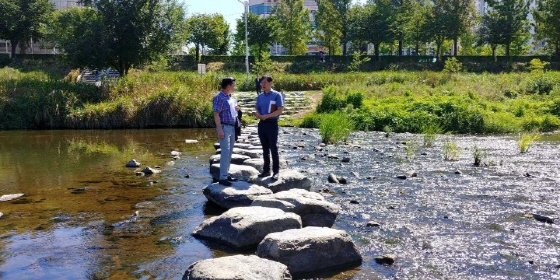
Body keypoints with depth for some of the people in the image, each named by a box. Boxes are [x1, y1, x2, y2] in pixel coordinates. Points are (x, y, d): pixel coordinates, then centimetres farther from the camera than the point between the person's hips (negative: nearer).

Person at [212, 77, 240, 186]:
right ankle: (222, 177, -8)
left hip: (232, 127, 9)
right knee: (225, 152, -11)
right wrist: (220, 130, -23)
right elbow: (216, 114, -18)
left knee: (229, 152, 13)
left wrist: (236, 109, 6)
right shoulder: (219, 97, -14)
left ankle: (226, 174, 21)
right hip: (225, 127, -9)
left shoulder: (230, 97, 13)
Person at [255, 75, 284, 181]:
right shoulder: (260, 97, 12)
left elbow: (280, 110, -11)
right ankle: (266, 170, 17)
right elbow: (257, 110, 16)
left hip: (272, 124, -5)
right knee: (265, 149, 10)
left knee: (273, 148, -3)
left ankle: (276, 171, 1)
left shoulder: (277, 95, -5)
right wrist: (258, 115, -8)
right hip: (262, 124, 6)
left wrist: (266, 116, -17)